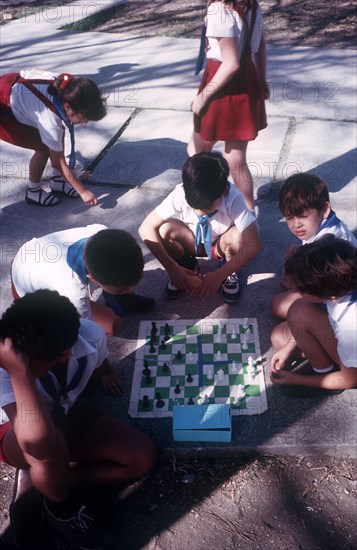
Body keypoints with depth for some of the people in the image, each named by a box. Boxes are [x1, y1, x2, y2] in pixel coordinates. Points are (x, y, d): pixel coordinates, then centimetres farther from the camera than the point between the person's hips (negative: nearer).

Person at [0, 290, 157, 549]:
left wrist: (66, 395, -10)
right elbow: (41, 445, -50)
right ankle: (59, 505, -4)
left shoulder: (92, 336, -26)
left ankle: (37, 487, -2)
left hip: (65, 415, 4)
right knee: (49, 450, -39)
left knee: (144, 456, -11)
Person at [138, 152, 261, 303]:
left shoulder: (233, 198, -33)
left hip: (221, 245, -1)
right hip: (193, 243, 1)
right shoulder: (180, 194, -30)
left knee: (239, 237, -35)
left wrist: (219, 275, -39)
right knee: (164, 230, -29)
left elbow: (253, 244, -36)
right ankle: (187, 266, 1)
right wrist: (172, 268, -32)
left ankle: (230, 273, -2)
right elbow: (146, 229, -28)